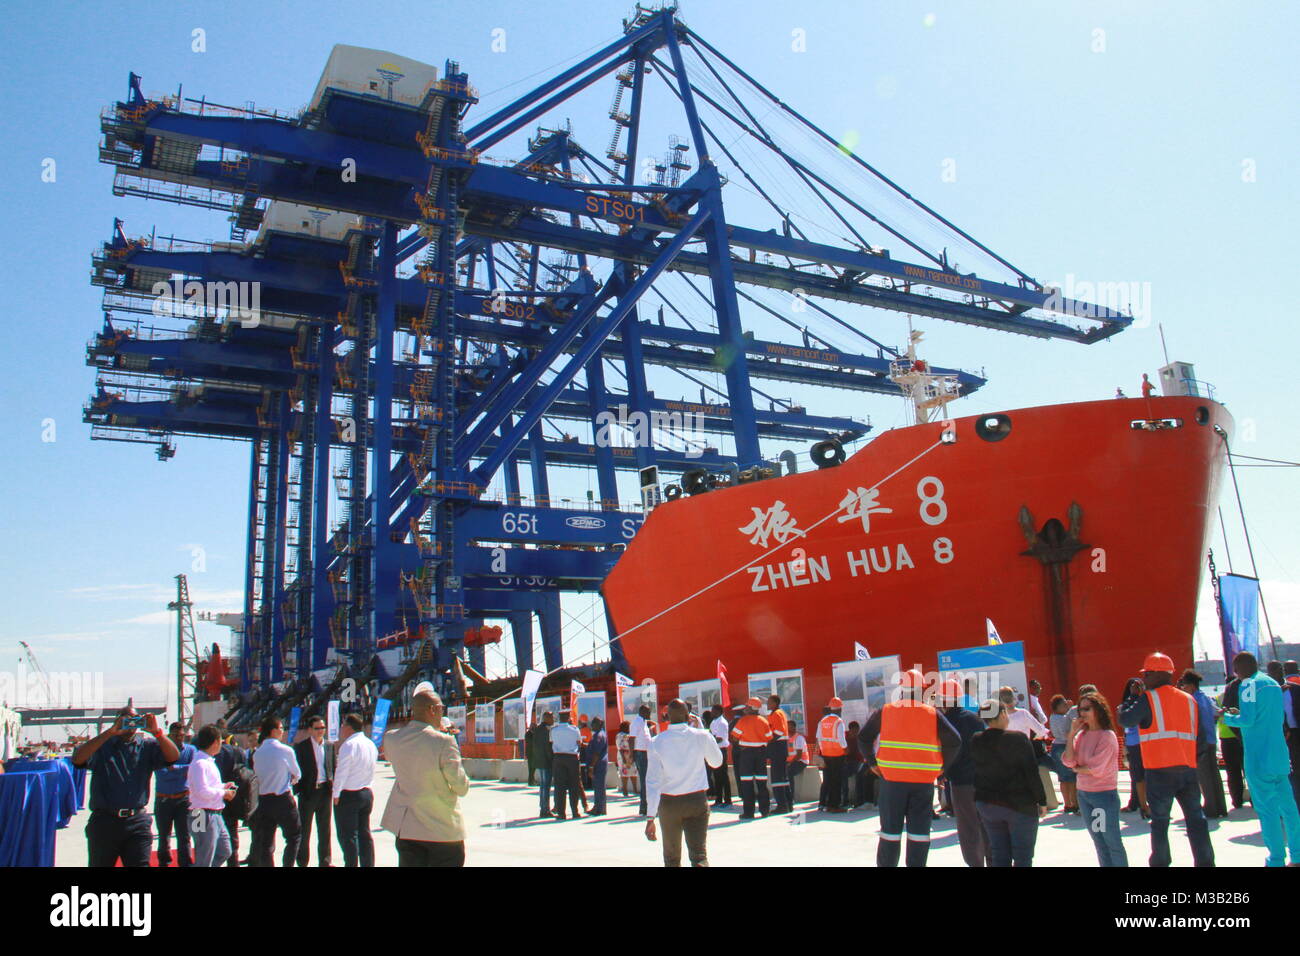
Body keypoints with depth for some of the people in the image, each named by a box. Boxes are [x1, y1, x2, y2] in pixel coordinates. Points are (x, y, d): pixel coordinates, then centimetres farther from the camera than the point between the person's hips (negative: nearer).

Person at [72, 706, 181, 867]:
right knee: (99, 864, 13)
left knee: (140, 863, 1)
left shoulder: (147, 745, 5)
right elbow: (77, 759, -18)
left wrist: (157, 732, -25)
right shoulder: (101, 745, 2)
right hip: (104, 822, 0)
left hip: (138, 822, 0)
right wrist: (110, 732, -25)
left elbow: (173, 756, -10)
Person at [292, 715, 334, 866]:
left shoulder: (330, 746, 9)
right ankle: (302, 862, 15)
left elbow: (334, 768, 12)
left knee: (324, 828, 10)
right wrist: (297, 790, -12)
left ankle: (324, 861, 18)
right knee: (304, 829, 5)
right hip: (308, 791, -4)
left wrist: (334, 788, 3)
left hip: (325, 791, 4)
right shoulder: (301, 746, -4)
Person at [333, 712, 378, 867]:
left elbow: (341, 772, -15)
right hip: (367, 792, 8)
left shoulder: (348, 745, -15)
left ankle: (351, 864, -2)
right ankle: (368, 864, 14)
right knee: (365, 833, 12)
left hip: (348, 795, -7)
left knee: (347, 835, -1)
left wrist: (335, 794, -9)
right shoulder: (371, 744, 9)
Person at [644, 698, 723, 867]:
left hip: (668, 803, 1)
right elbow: (717, 762, 11)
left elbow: (653, 780, -10)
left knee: (671, 857, 17)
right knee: (699, 854, -2)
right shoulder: (701, 736, -7)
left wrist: (651, 816, -8)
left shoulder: (657, 742, -8)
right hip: (697, 800, -1)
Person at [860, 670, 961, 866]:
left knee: (890, 830, 9)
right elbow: (955, 741, -3)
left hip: (891, 779, 0)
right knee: (919, 832, 9)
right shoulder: (932, 714, 1)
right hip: (924, 782, 0)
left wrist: (872, 763, 9)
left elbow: (863, 738, 0)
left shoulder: (885, 712, 1)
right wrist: (942, 767, 7)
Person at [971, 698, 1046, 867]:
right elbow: (1032, 773, -12)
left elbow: (976, 773, 6)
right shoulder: (1018, 739, -14)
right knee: (1023, 856, 4)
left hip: (987, 805, 4)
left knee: (998, 855, 11)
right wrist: (1042, 801, -4)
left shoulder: (975, 741, -1)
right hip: (1019, 804, -4)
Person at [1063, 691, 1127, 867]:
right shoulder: (1081, 734, 5)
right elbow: (1068, 761, -4)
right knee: (1099, 843, 14)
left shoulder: (1107, 736, -12)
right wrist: (1071, 734, -7)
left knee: (1113, 843, 1)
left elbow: (1096, 769, -17)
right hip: (1083, 793, 6)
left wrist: (1078, 768, 0)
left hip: (1104, 794, -6)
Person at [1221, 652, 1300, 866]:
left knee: (1267, 809, -3)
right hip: (1280, 756, 8)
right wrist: (1240, 714, 20)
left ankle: (1277, 860, -1)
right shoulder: (1274, 684, 14)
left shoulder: (1249, 685, -12)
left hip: (1259, 759, -8)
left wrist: (1227, 717, -1)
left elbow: (1247, 720, -19)